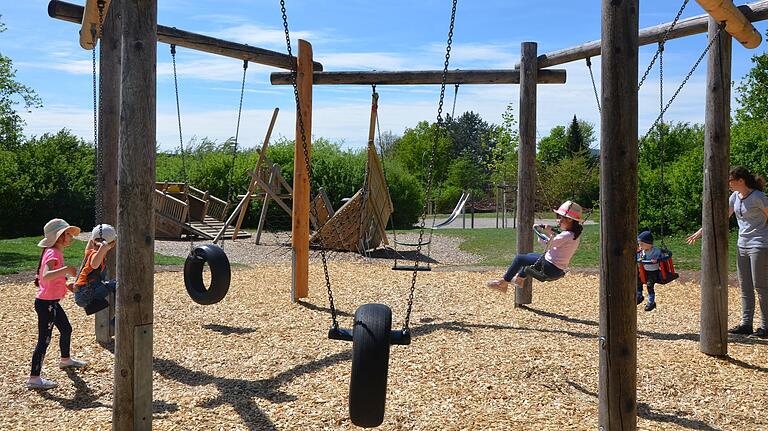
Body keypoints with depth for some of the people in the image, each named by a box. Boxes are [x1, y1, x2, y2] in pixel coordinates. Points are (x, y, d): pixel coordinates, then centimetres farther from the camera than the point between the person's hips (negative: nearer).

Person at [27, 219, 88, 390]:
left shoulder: (56, 253, 11)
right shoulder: (52, 254, -20)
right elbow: (46, 276, -38)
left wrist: (66, 285, 12)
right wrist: (66, 269, -44)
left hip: (52, 302, 10)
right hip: (46, 303, -10)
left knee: (66, 329, 25)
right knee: (44, 340, -5)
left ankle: (65, 360, 47)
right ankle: (34, 378, 2)